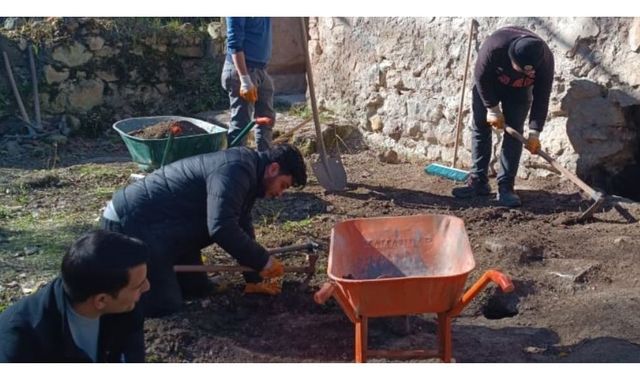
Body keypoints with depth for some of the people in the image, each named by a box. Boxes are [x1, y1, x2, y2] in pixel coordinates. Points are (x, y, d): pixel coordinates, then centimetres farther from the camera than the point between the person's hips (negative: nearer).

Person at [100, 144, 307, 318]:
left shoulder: (246, 174, 10)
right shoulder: (236, 170, -23)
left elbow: (241, 228, 18)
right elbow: (222, 228, -34)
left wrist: (254, 279, 17)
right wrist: (263, 261, -24)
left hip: (163, 225, 11)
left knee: (198, 289, 15)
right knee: (164, 306, -14)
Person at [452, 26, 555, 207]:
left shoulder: (545, 59, -33)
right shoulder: (494, 46, -41)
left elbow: (541, 98, -23)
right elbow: (481, 78, -23)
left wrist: (534, 133, -25)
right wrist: (493, 109, -19)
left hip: (518, 91, 1)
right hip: (488, 86, 0)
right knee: (480, 128, -2)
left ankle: (505, 186, -8)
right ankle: (478, 181, 6)